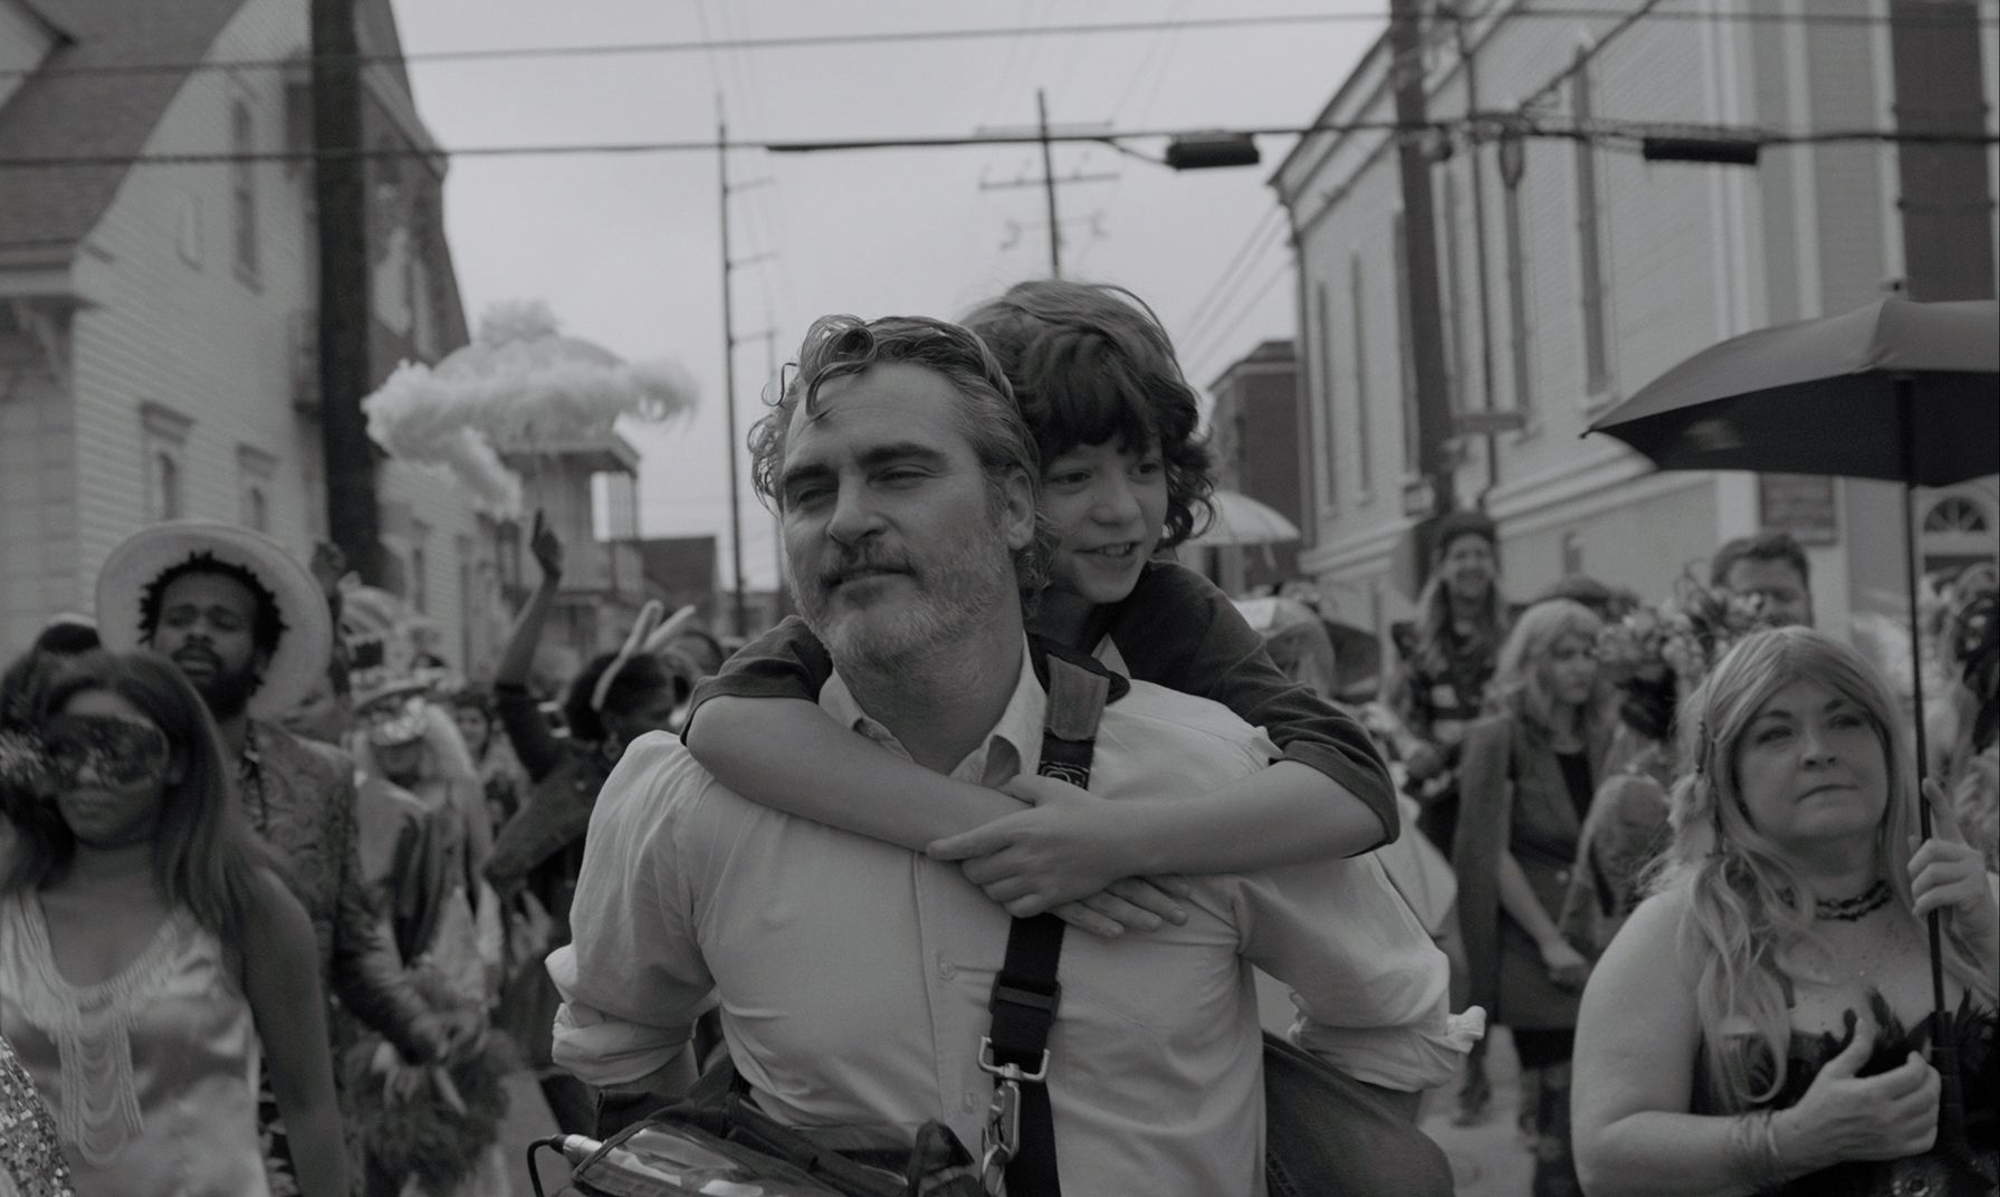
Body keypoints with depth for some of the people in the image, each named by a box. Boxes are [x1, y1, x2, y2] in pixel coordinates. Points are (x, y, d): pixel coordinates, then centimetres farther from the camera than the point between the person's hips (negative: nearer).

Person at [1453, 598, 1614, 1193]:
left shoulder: (1600, 738, 12)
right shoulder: (1499, 739, -4)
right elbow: (1491, 852, -9)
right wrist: (1549, 940, -14)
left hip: (1599, 950, 5)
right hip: (1536, 952, -5)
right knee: (1561, 1116, -5)